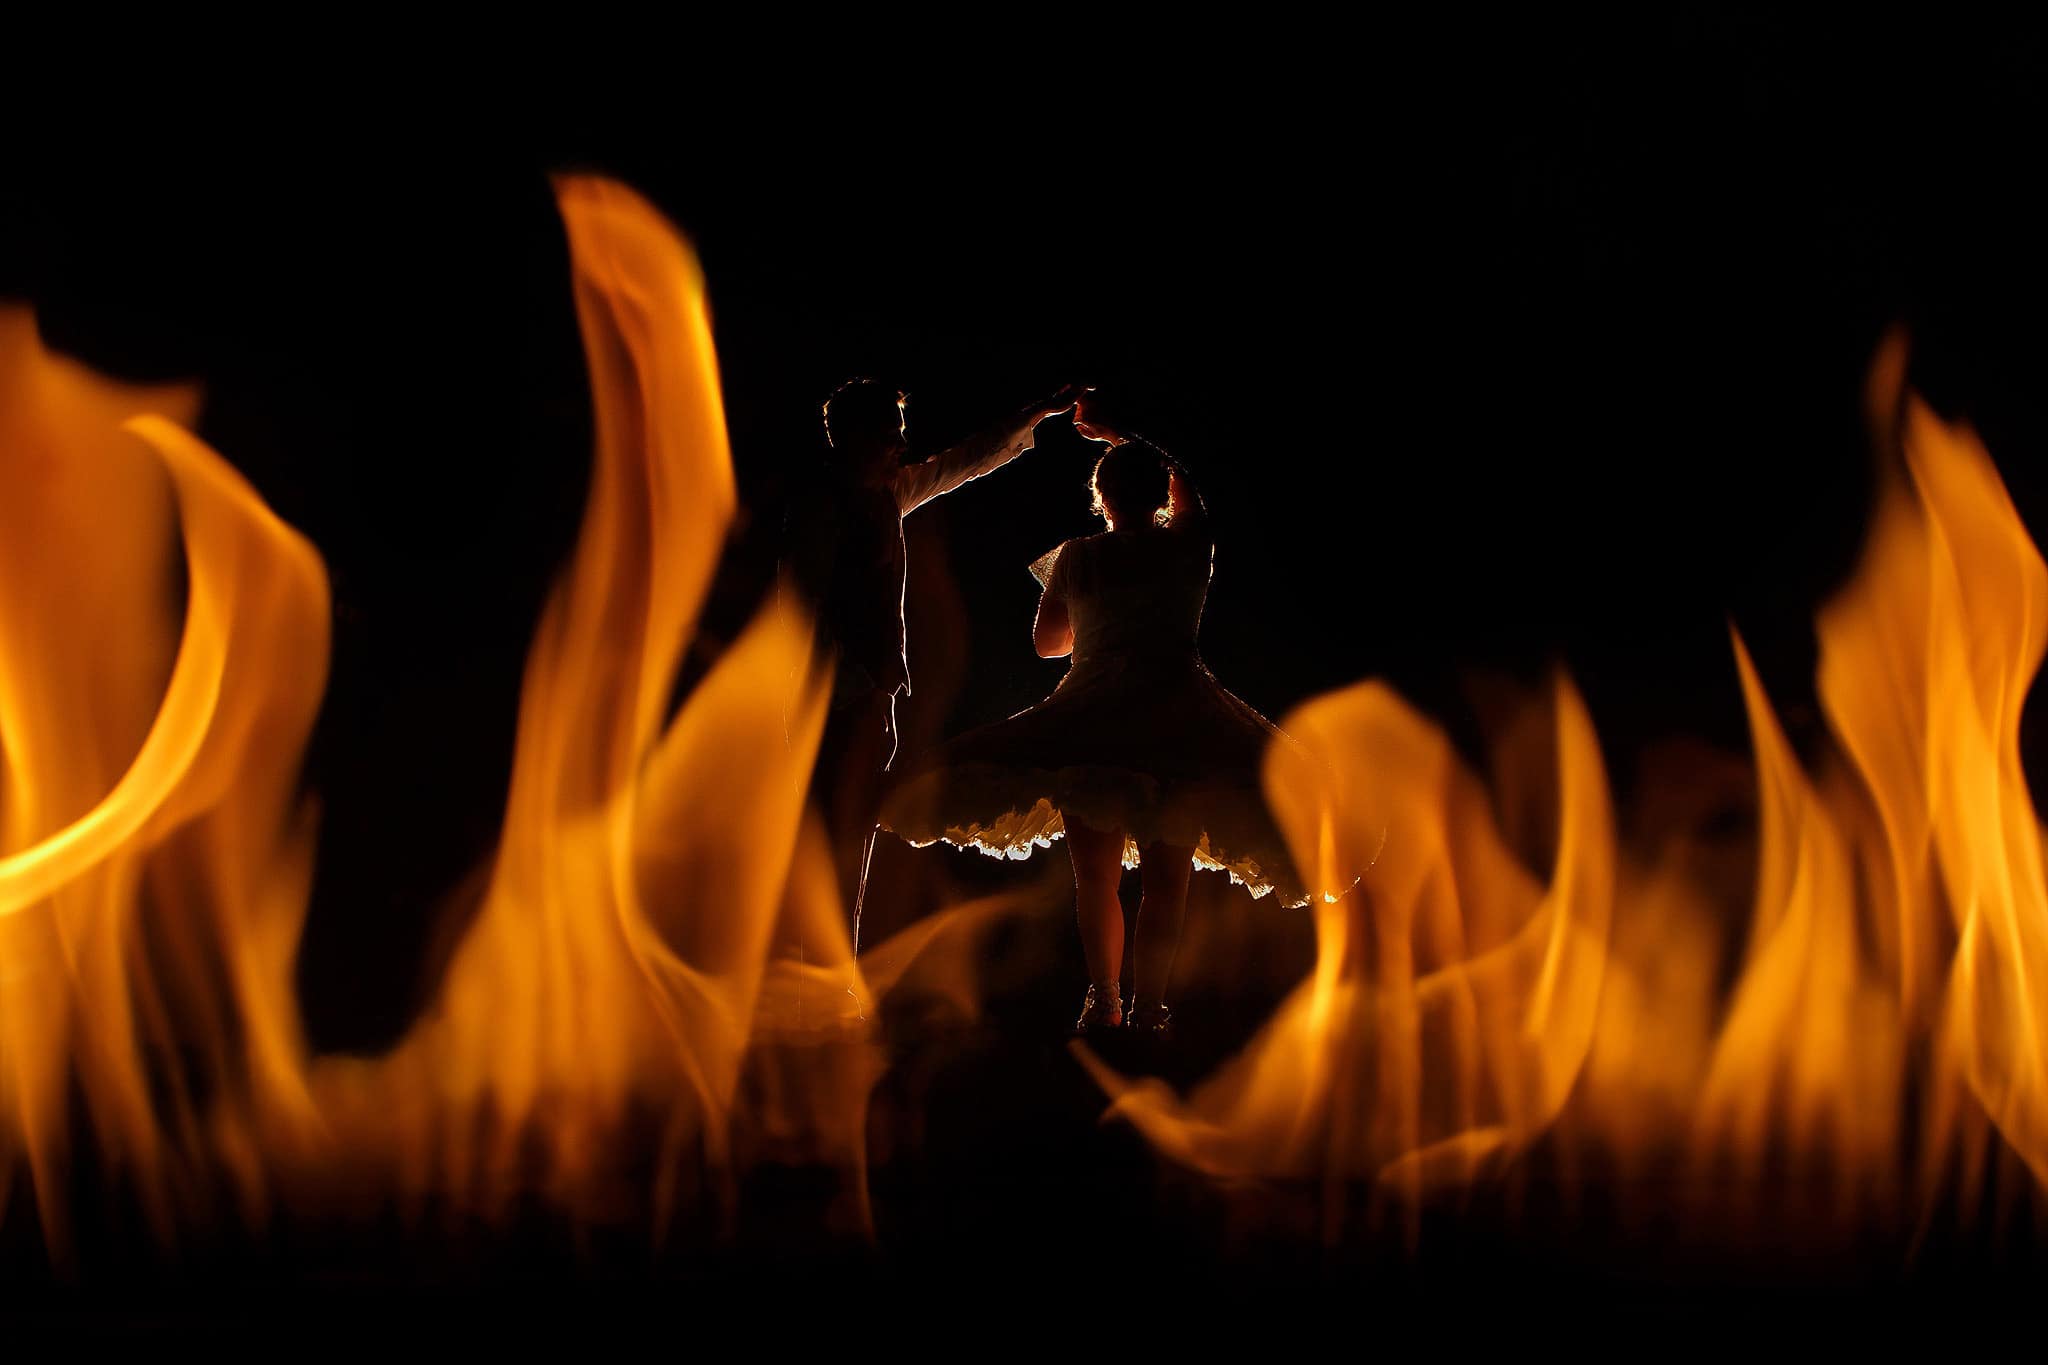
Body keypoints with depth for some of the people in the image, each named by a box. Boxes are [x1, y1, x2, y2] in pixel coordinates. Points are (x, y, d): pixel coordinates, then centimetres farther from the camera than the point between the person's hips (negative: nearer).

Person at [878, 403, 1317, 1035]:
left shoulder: (1078, 558, 0)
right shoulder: (1188, 544, 2)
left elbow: (1046, 642, 14)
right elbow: (1180, 480, 25)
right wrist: (1115, 434, 37)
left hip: (1092, 729, 0)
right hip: (1178, 730, 0)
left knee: (1095, 878, 11)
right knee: (1164, 882, 4)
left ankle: (1104, 1001, 18)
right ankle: (1148, 1007, 4)